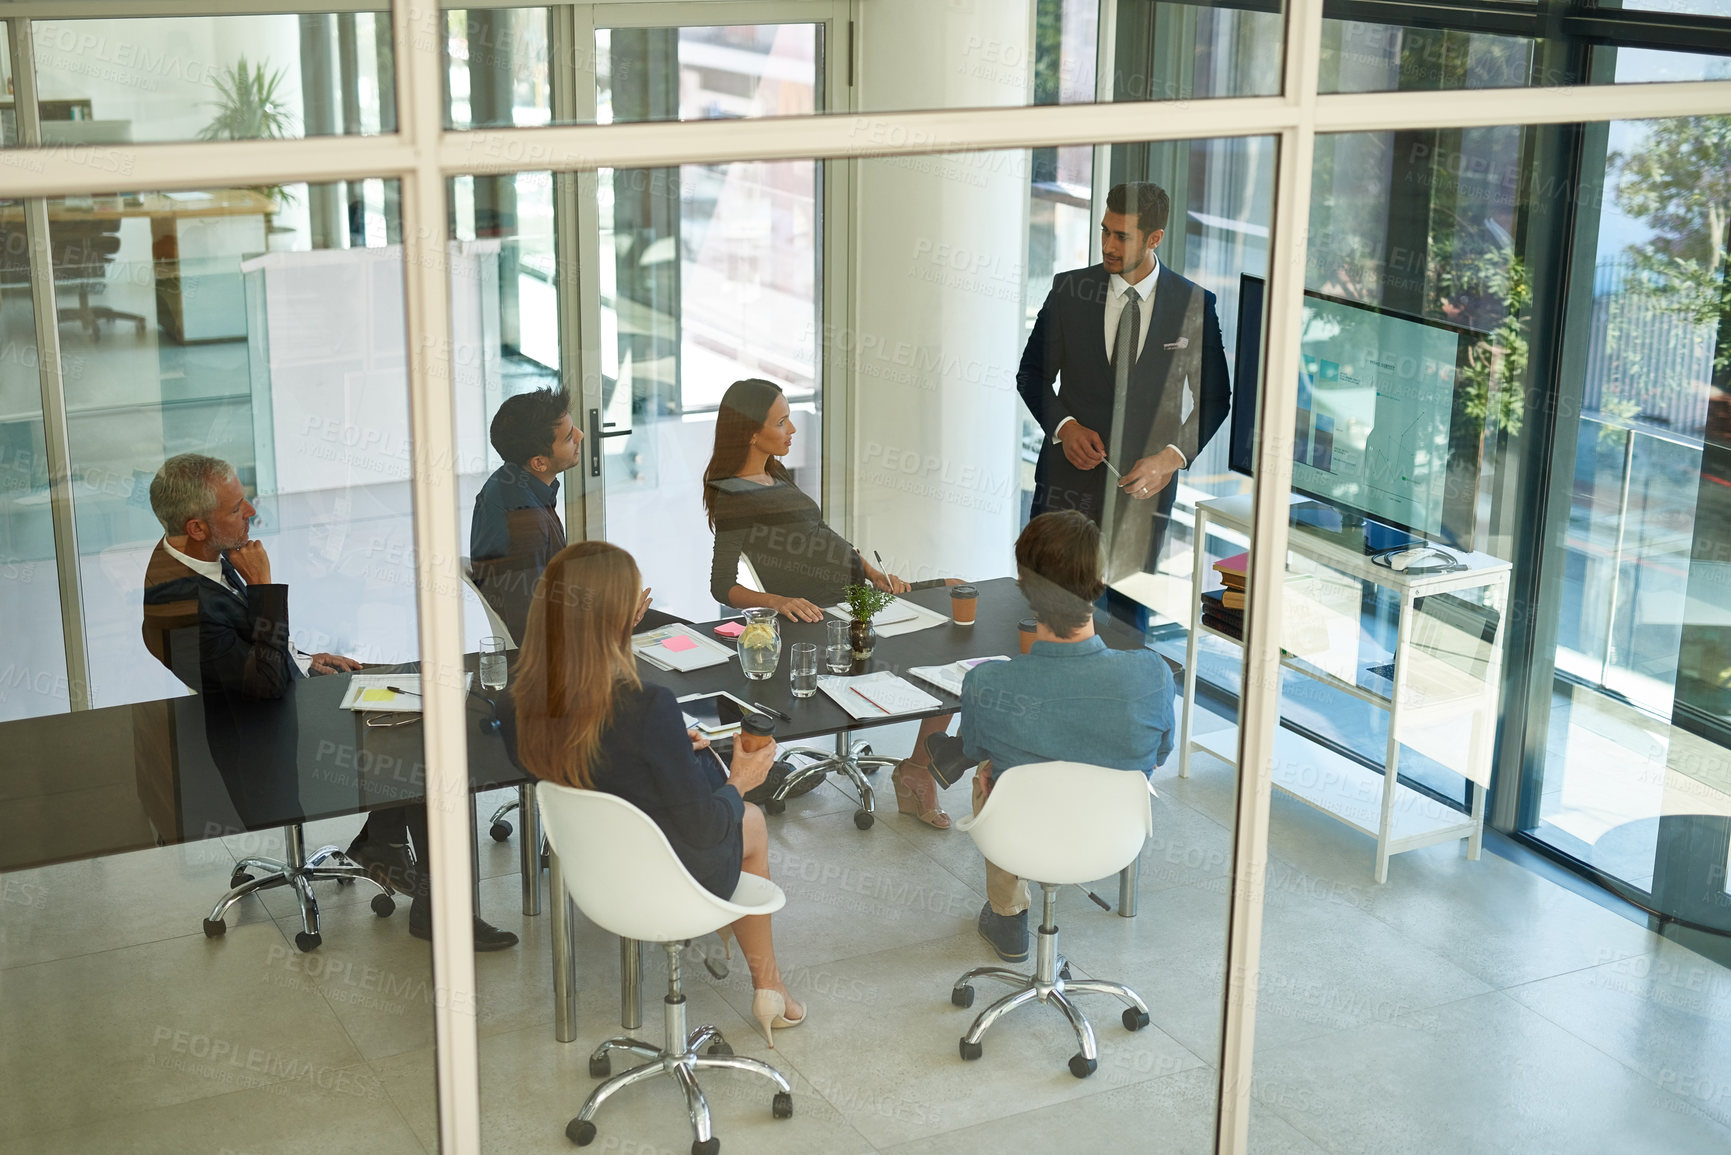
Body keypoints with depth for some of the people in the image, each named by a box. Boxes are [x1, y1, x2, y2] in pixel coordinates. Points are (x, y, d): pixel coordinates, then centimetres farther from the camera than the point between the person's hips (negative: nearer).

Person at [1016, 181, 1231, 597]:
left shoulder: (1195, 305, -2)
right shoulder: (1069, 289, 1)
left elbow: (1215, 398, 5)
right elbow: (1032, 373, 8)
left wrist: (1173, 457, -10)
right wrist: (1064, 426, -9)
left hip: (1145, 481, -1)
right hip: (1071, 473, 1)